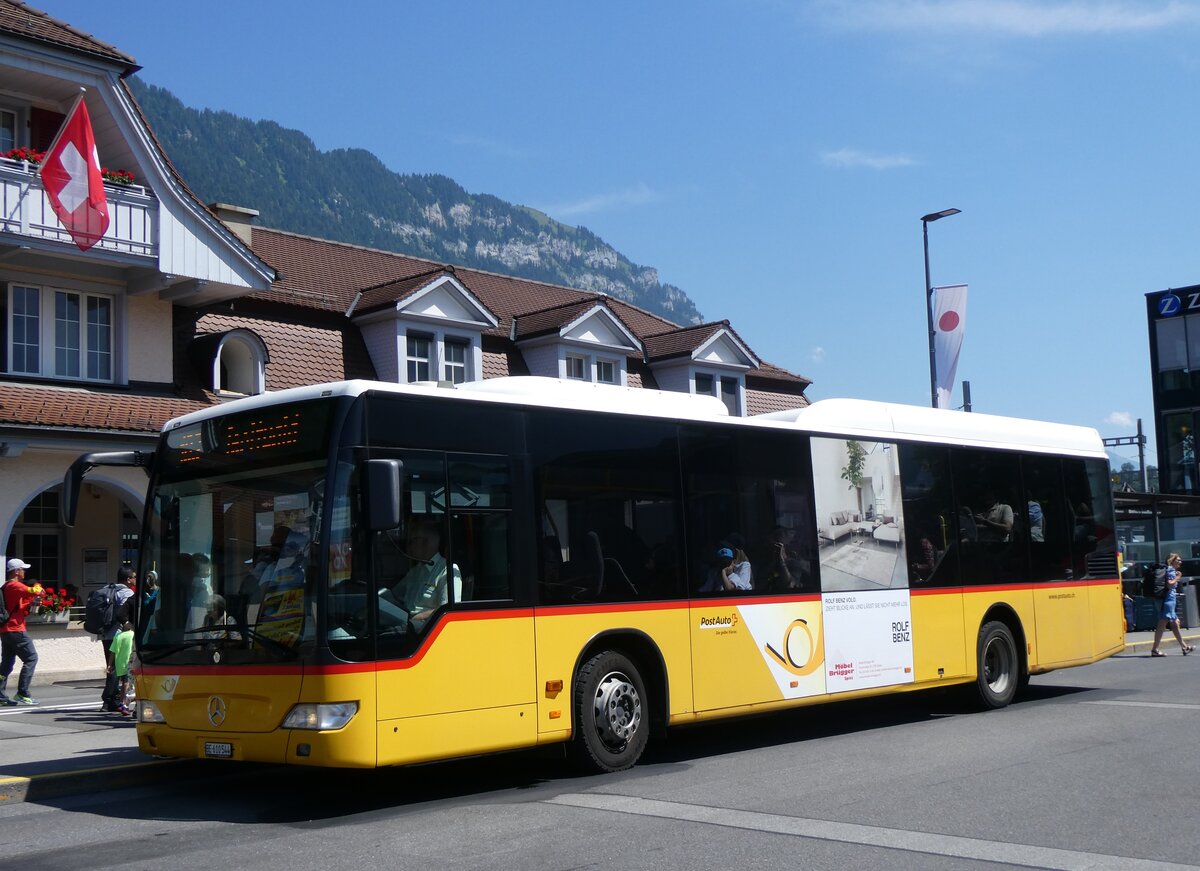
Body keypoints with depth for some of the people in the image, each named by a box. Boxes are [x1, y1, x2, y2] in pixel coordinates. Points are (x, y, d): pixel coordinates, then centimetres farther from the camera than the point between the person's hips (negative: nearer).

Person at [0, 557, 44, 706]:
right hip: (15, 630, -10)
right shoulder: (15, 585, -12)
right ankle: (22, 694, -10)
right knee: (31, 658, -7)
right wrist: (38, 587, -2)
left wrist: (29, 604, 9)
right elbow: (34, 592, -24)